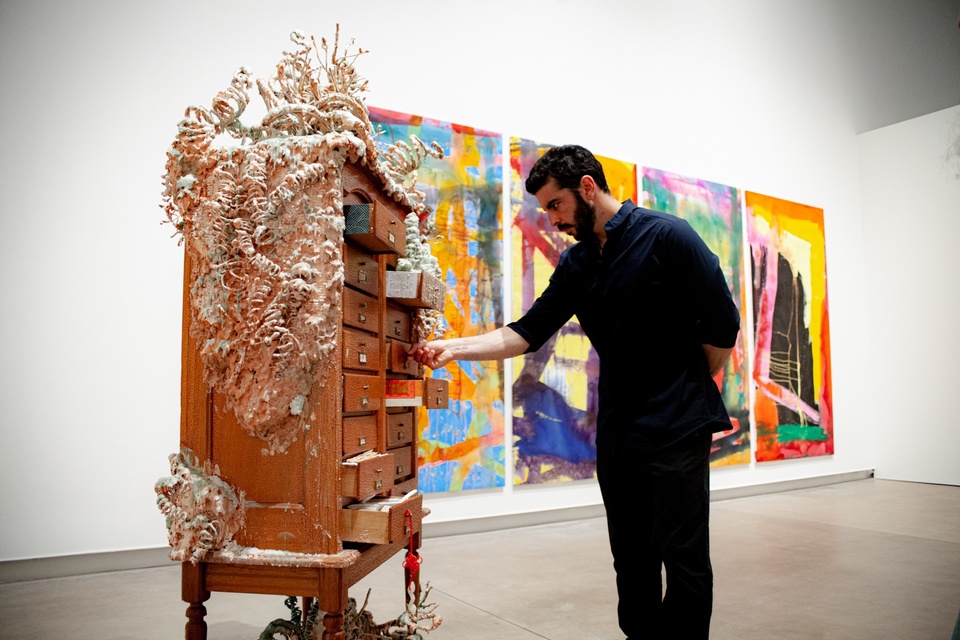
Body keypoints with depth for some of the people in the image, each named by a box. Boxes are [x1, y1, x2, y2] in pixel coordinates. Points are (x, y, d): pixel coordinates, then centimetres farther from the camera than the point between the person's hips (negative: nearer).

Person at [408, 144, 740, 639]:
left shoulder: (666, 236, -10)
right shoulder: (575, 264, 9)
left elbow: (723, 325, -8)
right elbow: (528, 333, 2)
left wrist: (692, 388, 1)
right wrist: (453, 348, -9)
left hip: (677, 429, -6)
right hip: (616, 431, 6)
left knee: (683, 557, 3)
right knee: (631, 557, 15)